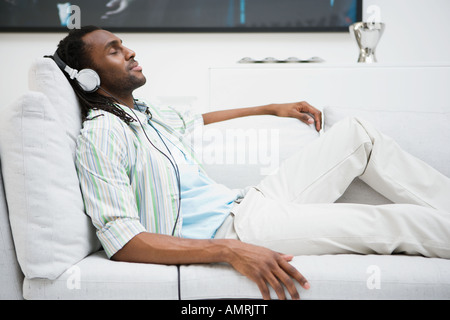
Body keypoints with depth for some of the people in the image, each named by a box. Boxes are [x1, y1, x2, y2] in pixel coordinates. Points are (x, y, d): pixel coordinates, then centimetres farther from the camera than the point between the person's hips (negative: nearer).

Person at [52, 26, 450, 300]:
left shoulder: (147, 113, 14)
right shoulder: (100, 135, -14)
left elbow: (198, 119, 37)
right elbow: (122, 242, -24)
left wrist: (273, 108, 36)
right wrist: (230, 251, -33)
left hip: (245, 202, 10)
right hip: (226, 230, -10)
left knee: (357, 132, 9)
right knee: (399, 223, -15)